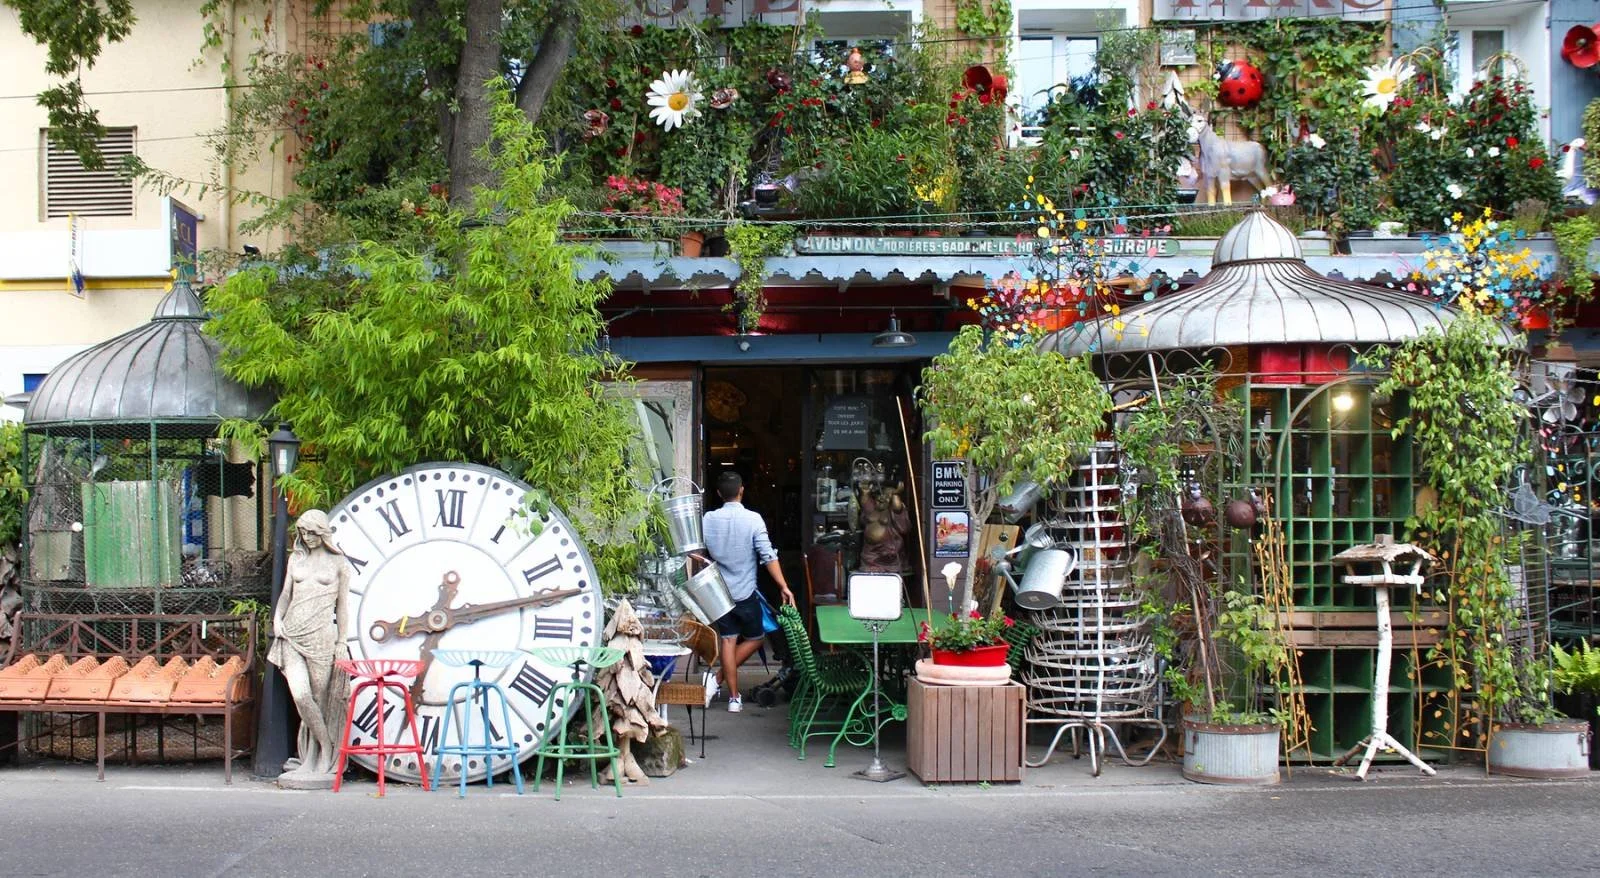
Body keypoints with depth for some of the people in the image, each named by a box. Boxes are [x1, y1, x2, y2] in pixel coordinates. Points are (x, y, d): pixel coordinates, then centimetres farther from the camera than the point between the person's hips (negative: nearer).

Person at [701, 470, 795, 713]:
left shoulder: (708, 519, -3)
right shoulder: (753, 519, -13)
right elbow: (768, 555, -18)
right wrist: (784, 587, -17)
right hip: (745, 592, -3)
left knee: (728, 641, 7)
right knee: (755, 638, 15)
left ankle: (734, 697, 6)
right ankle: (720, 678, 6)